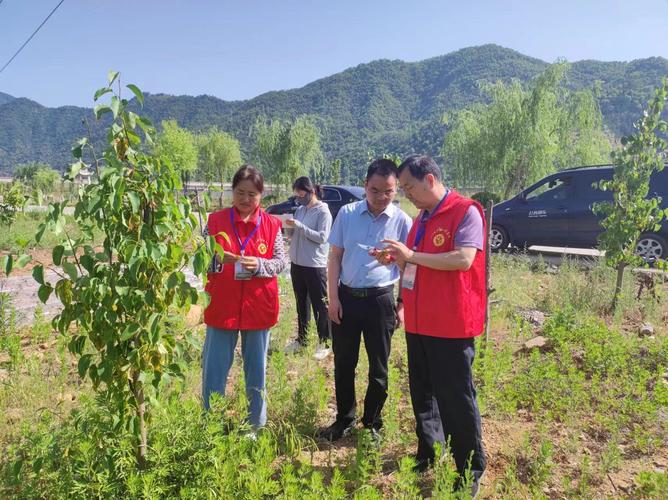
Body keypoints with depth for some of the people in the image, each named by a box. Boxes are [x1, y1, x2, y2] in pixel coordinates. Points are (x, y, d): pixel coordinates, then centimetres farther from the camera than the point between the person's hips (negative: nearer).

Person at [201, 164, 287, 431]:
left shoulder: (271, 225, 0)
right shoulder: (215, 221, -1)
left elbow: (282, 262, -1)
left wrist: (259, 265, -19)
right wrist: (217, 260, -21)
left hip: (258, 308, 1)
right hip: (221, 308, 0)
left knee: (256, 370, 13)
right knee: (213, 372, 7)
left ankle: (256, 425, 30)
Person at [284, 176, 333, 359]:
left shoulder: (323, 212, -11)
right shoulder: (300, 209, 10)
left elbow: (322, 237, -19)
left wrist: (299, 226, -22)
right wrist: (289, 227, -6)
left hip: (315, 266, -7)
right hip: (297, 263, 7)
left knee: (319, 305, 2)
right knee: (301, 304, 17)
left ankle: (324, 343, 12)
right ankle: (301, 339, 30)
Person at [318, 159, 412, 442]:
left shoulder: (402, 221, -5)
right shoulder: (347, 214, -1)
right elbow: (335, 257, 3)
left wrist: (402, 305, -1)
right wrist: (333, 298, -2)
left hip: (380, 301, -1)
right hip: (346, 297, 2)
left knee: (378, 367, 10)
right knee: (343, 363, 12)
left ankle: (372, 423, 28)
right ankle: (344, 419, 31)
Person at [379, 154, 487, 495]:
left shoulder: (466, 212, -12)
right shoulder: (421, 218, 14)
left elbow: (463, 259, -25)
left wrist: (412, 255, -22)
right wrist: (397, 259, 2)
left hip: (451, 325, -8)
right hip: (418, 323, 8)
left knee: (456, 398, 2)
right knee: (422, 393, 17)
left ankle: (471, 470, 19)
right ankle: (428, 454, 34)